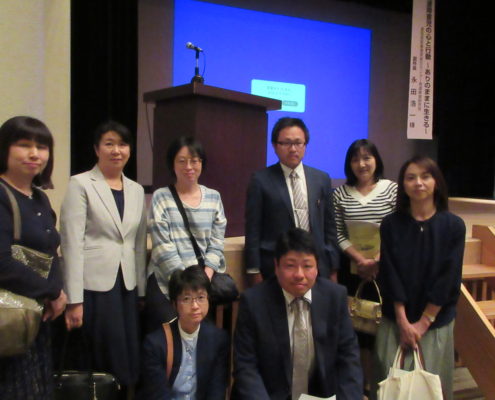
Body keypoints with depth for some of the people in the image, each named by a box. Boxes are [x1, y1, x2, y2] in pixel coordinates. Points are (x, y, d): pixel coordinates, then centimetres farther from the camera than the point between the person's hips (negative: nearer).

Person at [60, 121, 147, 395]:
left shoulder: (136, 190, 12)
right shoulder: (80, 184, -3)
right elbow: (72, 243, -9)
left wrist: (142, 291, 11)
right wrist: (74, 300, -14)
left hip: (127, 286, 5)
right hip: (93, 286, -5)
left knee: (129, 362, 8)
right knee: (102, 364, 0)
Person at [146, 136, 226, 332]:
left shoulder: (214, 197, 9)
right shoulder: (161, 197, 0)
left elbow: (216, 243, 7)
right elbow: (163, 246, -7)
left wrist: (206, 275, -9)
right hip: (166, 284, -2)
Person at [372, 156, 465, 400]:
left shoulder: (453, 226, -5)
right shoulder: (391, 225, -3)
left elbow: (448, 278, -7)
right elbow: (390, 275, -5)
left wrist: (423, 323, -9)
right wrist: (403, 322, -9)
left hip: (436, 320, 0)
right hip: (394, 320, 1)